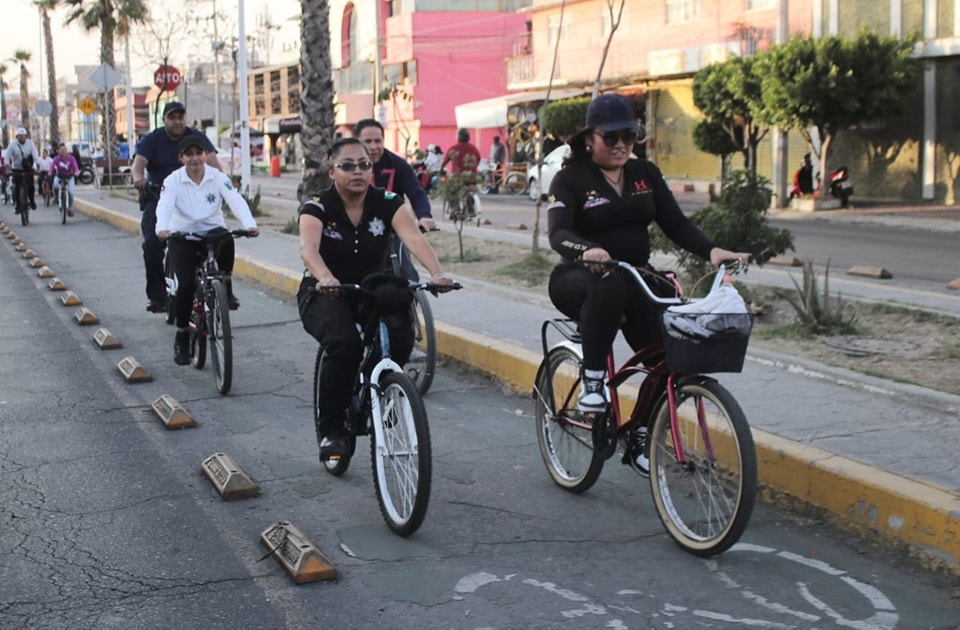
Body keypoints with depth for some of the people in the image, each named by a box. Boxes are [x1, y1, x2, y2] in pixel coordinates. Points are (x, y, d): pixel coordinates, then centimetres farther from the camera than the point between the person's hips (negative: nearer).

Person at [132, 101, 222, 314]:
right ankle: (156, 295, -6)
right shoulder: (152, 140, 1)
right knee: (152, 243, -16)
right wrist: (138, 176, -40)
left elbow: (211, 159, -12)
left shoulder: (196, 137, 3)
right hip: (158, 198, 0)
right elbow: (139, 161, -15)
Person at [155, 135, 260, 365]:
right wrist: (162, 228, -45)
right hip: (182, 236, 0)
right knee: (187, 284, -18)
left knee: (227, 239, -37)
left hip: (212, 231, 0)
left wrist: (250, 224, -39)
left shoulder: (218, 178, -5)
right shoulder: (173, 181, -7)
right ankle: (182, 336, 1)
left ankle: (226, 287, -15)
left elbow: (236, 201, -19)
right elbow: (164, 205, -23)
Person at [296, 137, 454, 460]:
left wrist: (437, 272, -45)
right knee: (344, 343, -33)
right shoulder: (318, 207, -14)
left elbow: (414, 238, -25)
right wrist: (325, 278, -56)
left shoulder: (387, 203, -8)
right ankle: (330, 430, -13)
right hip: (325, 295, -2)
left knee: (401, 335, -28)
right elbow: (308, 247, -33)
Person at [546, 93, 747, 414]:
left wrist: (712, 250, -17)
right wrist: (587, 250, -43)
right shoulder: (570, 179, -5)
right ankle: (591, 382, -29)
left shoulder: (646, 174, 9)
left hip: (636, 278, 4)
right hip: (580, 279, -4)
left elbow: (676, 224, 2)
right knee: (610, 285, -40)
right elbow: (558, 233, -20)